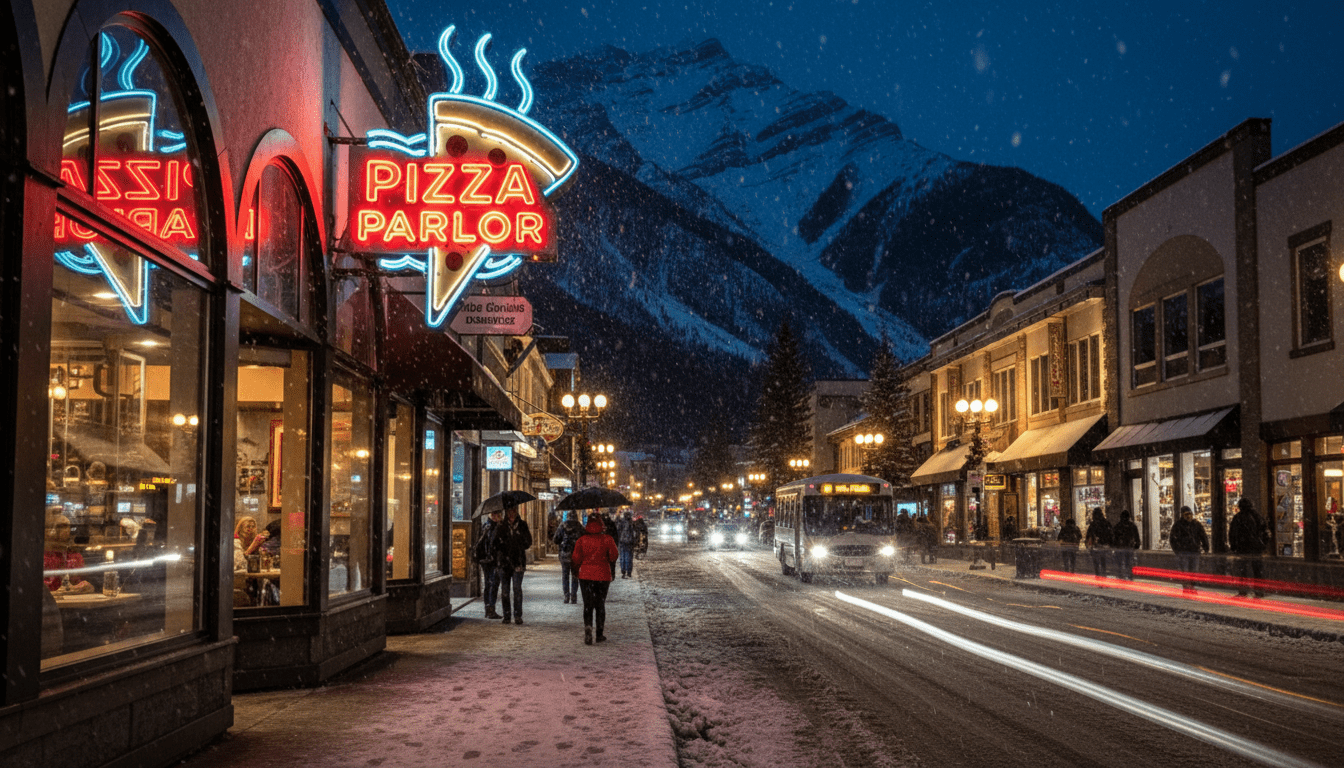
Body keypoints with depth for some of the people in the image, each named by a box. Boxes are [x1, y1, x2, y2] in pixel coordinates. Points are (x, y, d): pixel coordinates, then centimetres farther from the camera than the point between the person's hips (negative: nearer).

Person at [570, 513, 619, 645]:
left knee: (588, 605, 4)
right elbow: (614, 556, -6)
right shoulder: (607, 539, -5)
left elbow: (576, 559, 0)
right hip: (603, 575, 0)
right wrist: (612, 568, 13)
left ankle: (588, 626, -20)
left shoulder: (582, 540, -3)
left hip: (586, 576, 0)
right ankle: (600, 633, 15)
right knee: (600, 604, 11)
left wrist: (576, 570, 18)